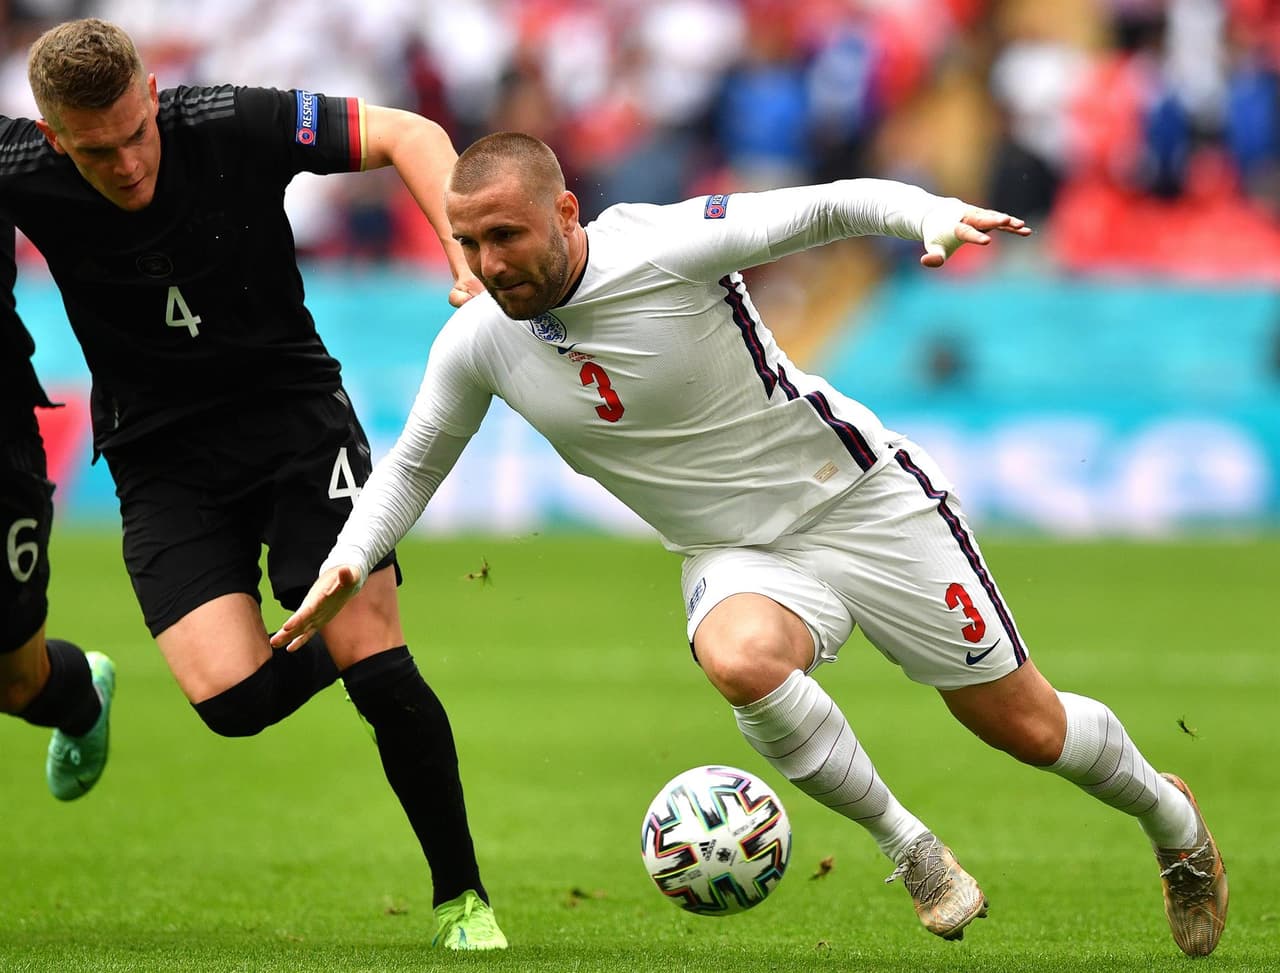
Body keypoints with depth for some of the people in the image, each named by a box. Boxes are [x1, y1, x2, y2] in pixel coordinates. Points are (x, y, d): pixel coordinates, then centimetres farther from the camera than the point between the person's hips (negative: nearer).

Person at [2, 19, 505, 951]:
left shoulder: (233, 125, -18)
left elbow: (407, 133, -12)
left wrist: (469, 259, -24)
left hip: (293, 409, -1)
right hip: (161, 458, 1)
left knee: (374, 656, -14)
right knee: (231, 694, -19)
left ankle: (462, 898, 3)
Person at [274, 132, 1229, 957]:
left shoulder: (671, 248, -25)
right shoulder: (476, 346, -10)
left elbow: (836, 205, -19)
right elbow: (412, 465, 8)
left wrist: (934, 217, -37)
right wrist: (346, 564, -6)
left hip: (861, 502, -3)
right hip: (737, 555, 3)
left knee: (1026, 727, 3)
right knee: (740, 658, -34)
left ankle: (1169, 814, 38)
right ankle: (909, 849, -11)